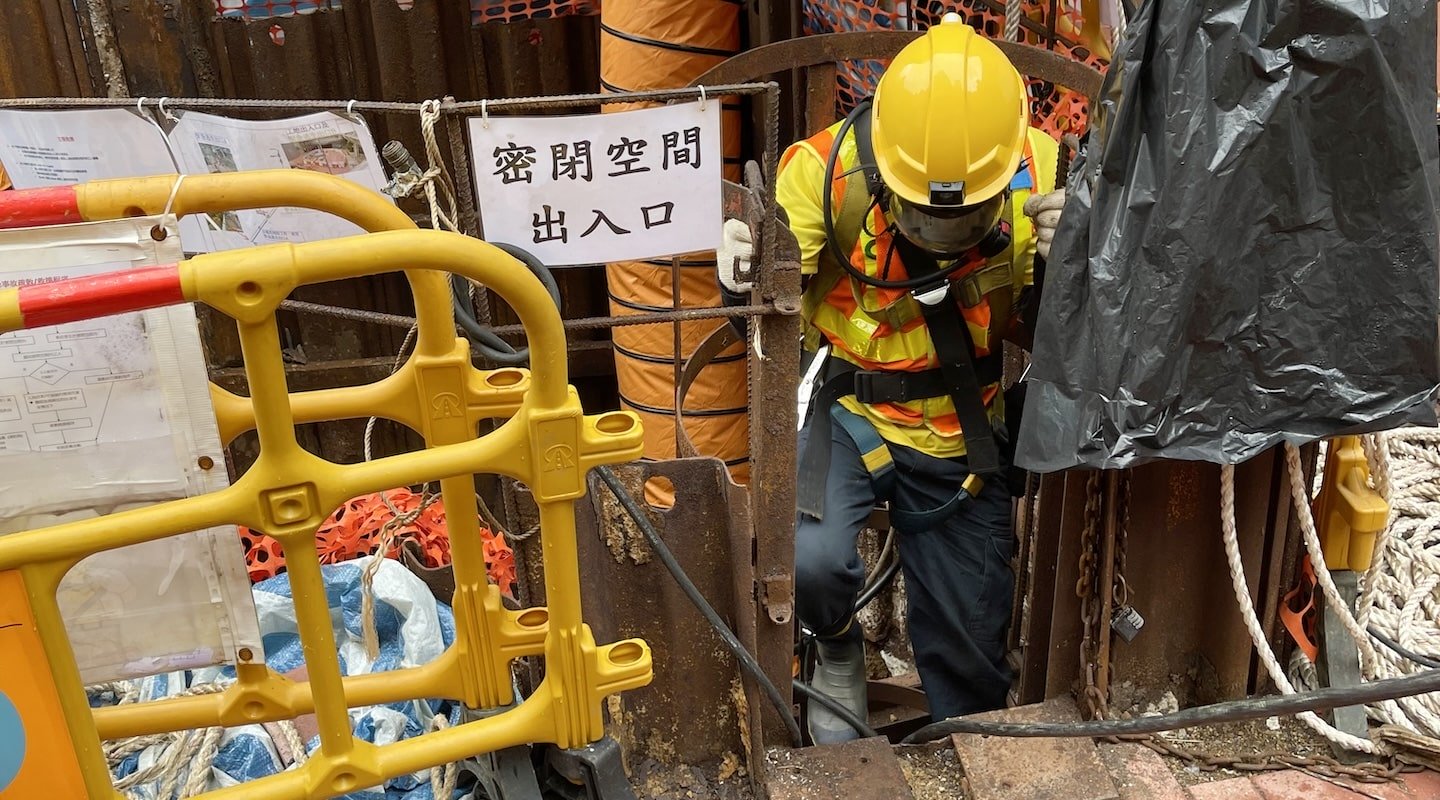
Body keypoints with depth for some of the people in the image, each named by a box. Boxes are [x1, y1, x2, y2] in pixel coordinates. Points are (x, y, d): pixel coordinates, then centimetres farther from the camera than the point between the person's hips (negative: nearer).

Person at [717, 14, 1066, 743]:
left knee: (970, 647, 12)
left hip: (963, 431, 2)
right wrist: (744, 282, -39)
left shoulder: (1040, 175, -17)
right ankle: (839, 653, 9)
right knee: (810, 561, -30)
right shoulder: (826, 170, -24)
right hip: (848, 405, -2)